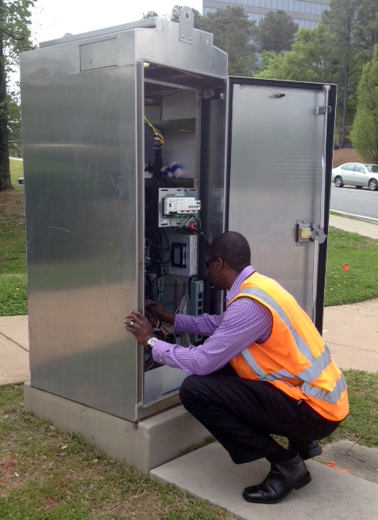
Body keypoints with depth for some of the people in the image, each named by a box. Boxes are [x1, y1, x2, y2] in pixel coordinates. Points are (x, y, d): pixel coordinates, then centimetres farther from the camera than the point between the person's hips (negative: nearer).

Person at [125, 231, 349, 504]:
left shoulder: (248, 304, -22)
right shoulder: (258, 286, 8)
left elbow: (201, 363, -18)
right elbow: (219, 325, 24)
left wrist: (151, 341, -4)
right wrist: (170, 318, 26)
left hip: (315, 409, -10)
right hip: (321, 394, 10)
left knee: (194, 389, -16)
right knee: (219, 370, 19)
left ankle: (285, 463, -4)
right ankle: (300, 441, 20)